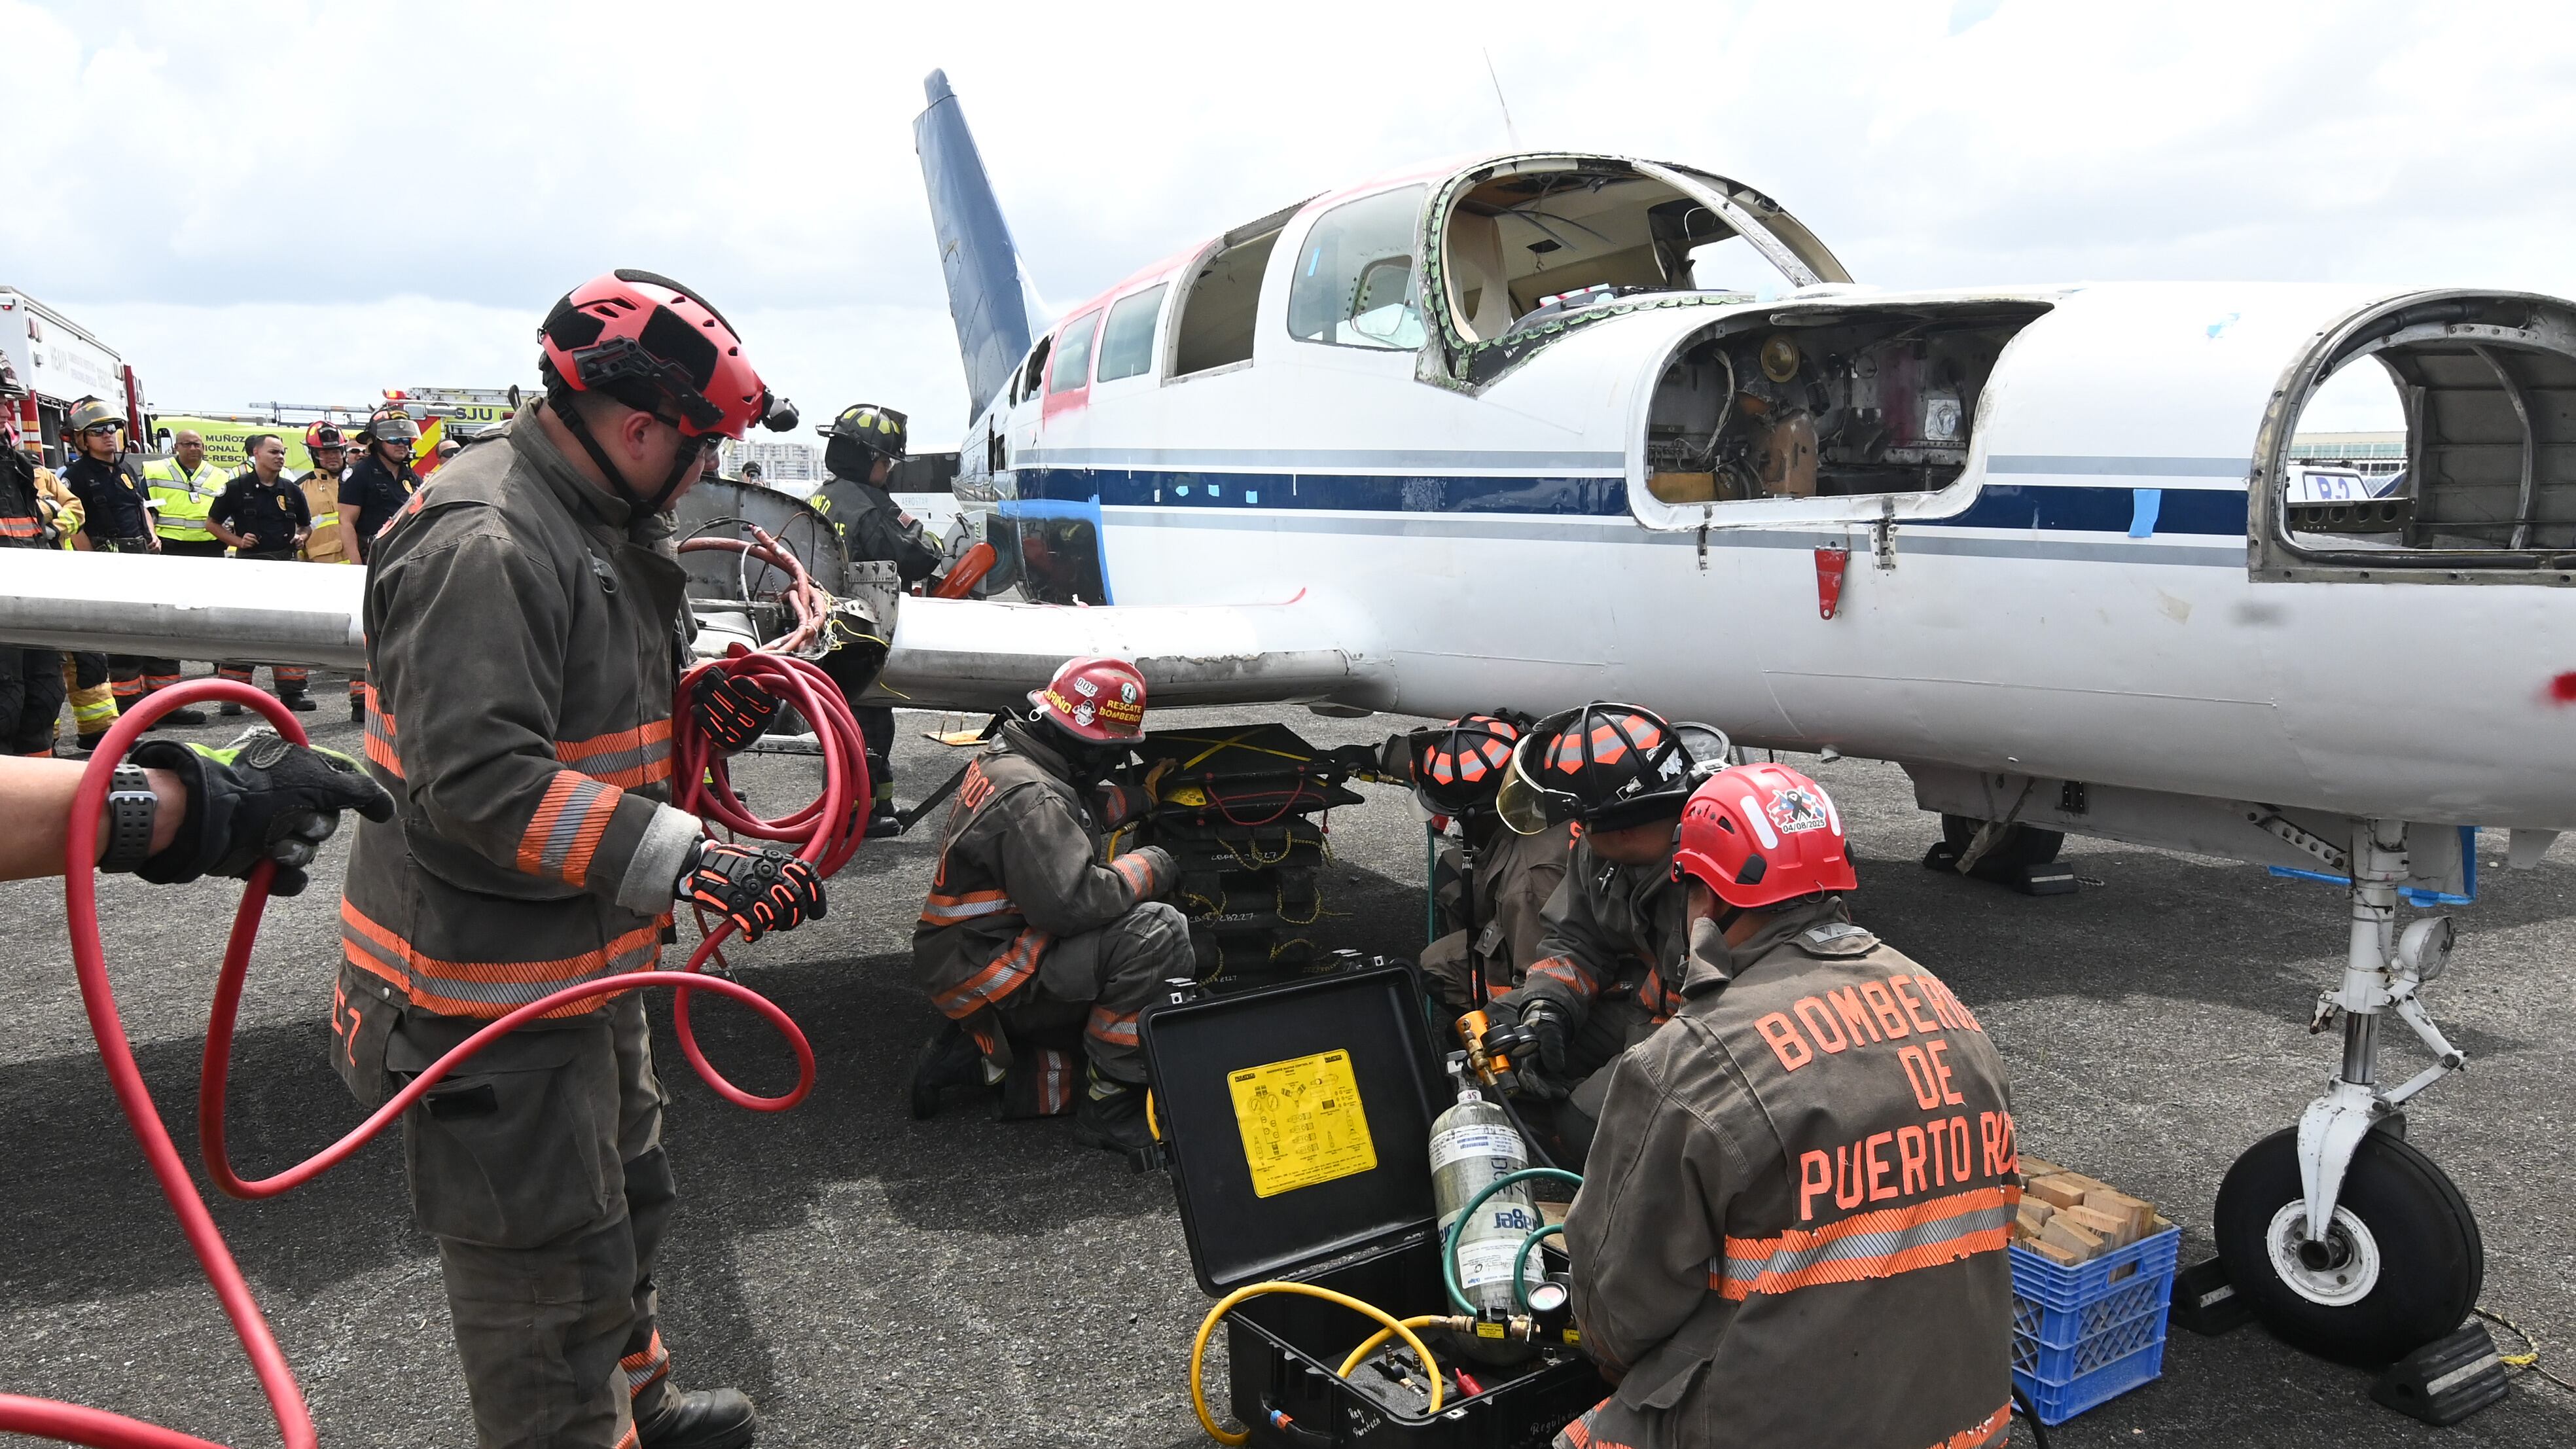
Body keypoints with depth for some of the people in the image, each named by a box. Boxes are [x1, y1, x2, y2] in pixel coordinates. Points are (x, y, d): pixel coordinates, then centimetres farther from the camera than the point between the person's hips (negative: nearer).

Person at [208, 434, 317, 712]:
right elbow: (212, 523, 5)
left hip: (285, 563, 4)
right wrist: (237, 540, -9)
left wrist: (301, 537, 3)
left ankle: (292, 691, 12)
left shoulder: (292, 491, 11)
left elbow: (306, 524, 24)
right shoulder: (237, 488, -1)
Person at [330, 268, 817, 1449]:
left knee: (621, 1201, 28)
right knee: (550, 1281, 3)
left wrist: (698, 718, 1)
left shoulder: (601, 527, 10)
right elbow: (478, 780, -33)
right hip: (485, 994, -11)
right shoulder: (483, 542, -25)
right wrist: (692, 861, -35)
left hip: (581, 961, 11)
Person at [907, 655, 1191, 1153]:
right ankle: (1109, 1110, -14)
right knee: (1158, 933, -23)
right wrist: (1148, 867, -15)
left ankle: (974, 1055, 10)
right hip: (988, 975, -10)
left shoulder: (1004, 759, 9)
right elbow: (1072, 902, -30)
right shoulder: (1031, 798, -23)